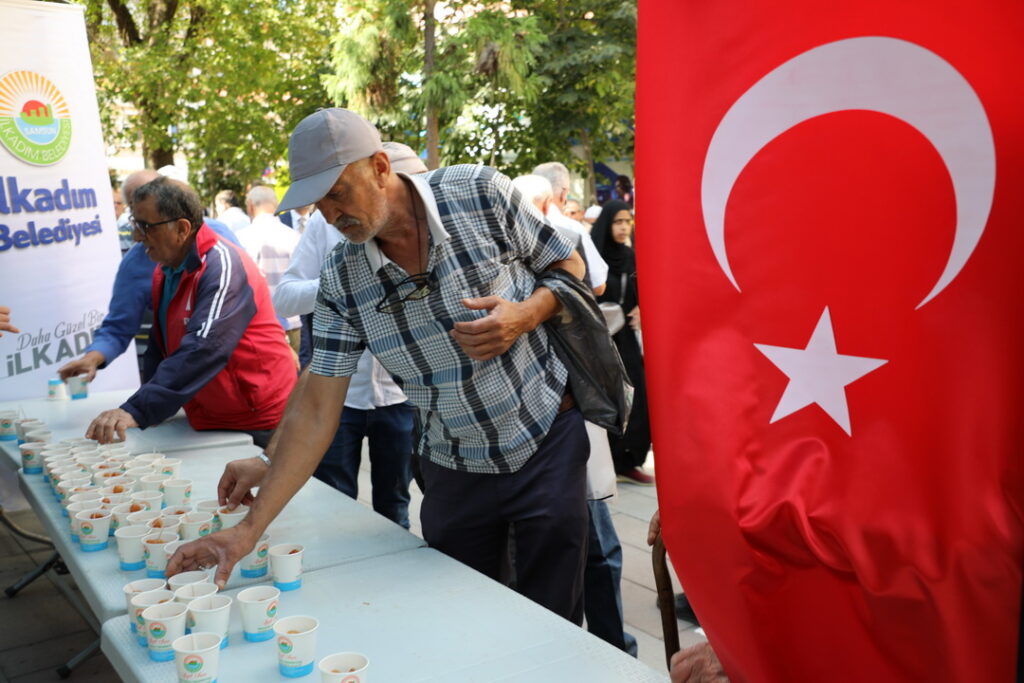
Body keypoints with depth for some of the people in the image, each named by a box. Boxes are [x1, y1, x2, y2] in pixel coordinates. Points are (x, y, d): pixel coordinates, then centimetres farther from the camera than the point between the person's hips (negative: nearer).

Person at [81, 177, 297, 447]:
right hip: (208, 422, 8)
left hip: (258, 424, -8)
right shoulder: (164, 271, 9)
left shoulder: (223, 267, -22)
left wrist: (137, 411, -38)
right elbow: (160, 348, 16)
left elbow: (202, 351, -33)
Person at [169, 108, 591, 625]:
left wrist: (526, 315, -22)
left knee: (552, 627, 7)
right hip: (454, 470, 2)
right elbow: (315, 410, -7)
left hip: (548, 444, -2)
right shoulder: (341, 279, -7)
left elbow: (570, 266, 0)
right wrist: (249, 529, -12)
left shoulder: (479, 193, -13)